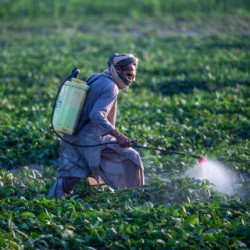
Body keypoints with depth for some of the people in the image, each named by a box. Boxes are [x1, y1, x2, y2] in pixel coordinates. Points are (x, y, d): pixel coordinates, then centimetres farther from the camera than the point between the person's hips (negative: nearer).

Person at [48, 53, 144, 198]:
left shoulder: (94, 79, 17)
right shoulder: (110, 87, -12)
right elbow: (96, 115, -25)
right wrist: (118, 135, -30)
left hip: (71, 137, 9)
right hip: (92, 139, -9)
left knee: (67, 179, 13)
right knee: (130, 160, 1)